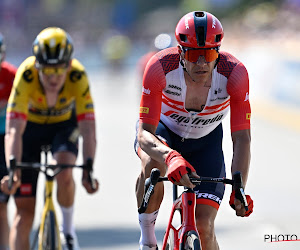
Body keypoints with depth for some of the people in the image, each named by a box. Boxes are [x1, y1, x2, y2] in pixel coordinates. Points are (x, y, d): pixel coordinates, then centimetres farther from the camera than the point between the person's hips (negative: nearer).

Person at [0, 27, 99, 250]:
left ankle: (68, 228, -4)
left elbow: (88, 130, -35)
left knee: (64, 172, -31)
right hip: (31, 125, 0)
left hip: (64, 125, 0)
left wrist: (88, 170, -49)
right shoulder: (26, 75, -35)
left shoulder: (78, 77, -33)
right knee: (24, 211, -7)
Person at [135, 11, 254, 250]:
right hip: (163, 131, -1)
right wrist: (170, 157, -58)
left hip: (206, 140, 1)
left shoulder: (234, 73, -30)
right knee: (154, 163, -38)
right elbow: (144, 134, -36)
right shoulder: (160, 67, -33)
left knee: (204, 228, -11)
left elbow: (242, 138, -27)